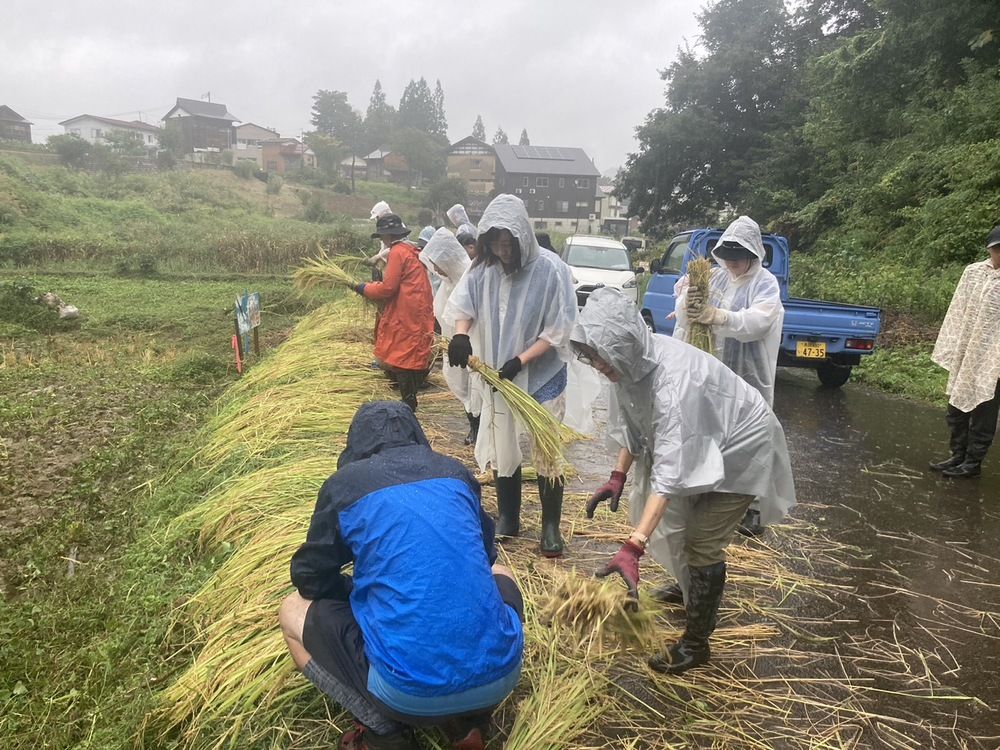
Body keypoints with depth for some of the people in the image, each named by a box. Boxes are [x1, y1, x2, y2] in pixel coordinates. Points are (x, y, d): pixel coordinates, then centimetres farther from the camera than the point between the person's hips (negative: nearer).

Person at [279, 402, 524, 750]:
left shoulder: (344, 483, 1)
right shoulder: (455, 472, 11)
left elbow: (311, 580, 11)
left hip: (412, 694, -3)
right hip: (500, 675, 4)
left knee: (293, 611, 19)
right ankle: (469, 721, 20)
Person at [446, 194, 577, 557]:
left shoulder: (550, 270, -18)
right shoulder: (484, 268, -7)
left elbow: (559, 330, -16)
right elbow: (463, 303, 5)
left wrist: (520, 360, -22)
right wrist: (460, 334, -16)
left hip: (542, 377, -4)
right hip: (498, 376, 4)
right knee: (502, 448, 13)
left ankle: (551, 526, 19)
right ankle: (508, 518, 30)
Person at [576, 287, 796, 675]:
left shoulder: (672, 380, -42)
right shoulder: (631, 362, -17)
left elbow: (668, 471, -47)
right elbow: (631, 422, 0)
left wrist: (633, 548, -52)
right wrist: (618, 476, -9)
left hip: (741, 449, -8)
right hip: (703, 442, 9)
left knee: (703, 543, -5)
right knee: (683, 522, 23)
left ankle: (696, 643, 14)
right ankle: (693, 590, 51)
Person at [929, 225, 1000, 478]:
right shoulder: (973, 272, 3)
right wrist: (950, 349, 6)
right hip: (966, 354, 5)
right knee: (957, 409, 13)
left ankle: (972, 463, 17)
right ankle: (958, 456, 27)